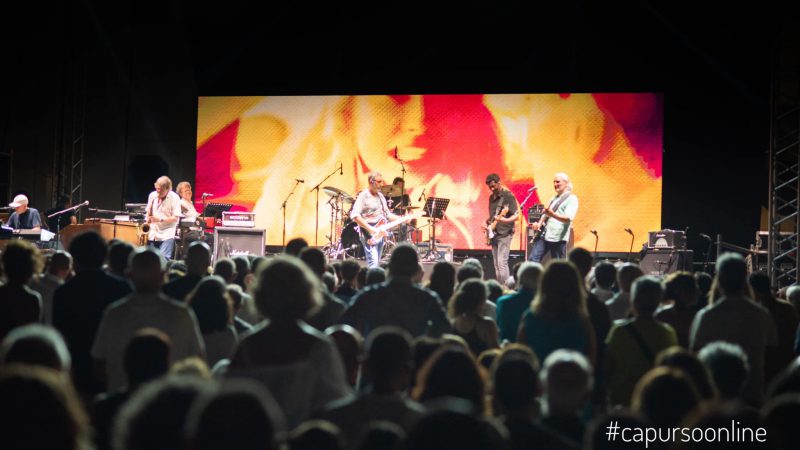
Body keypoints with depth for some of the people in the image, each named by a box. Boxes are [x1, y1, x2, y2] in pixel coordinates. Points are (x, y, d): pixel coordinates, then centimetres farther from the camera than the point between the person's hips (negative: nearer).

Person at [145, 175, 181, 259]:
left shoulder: (174, 198, -9)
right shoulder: (152, 195, 4)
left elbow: (175, 218, -12)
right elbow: (148, 213, 15)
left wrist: (160, 219, -22)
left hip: (167, 234, -5)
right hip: (153, 234, 5)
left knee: (164, 259, -18)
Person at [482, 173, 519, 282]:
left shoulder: (508, 196, -9)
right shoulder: (491, 197, 15)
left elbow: (516, 215, -14)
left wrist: (505, 220, -32)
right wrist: (487, 223, 7)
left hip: (504, 233, -8)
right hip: (493, 234, 8)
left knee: (502, 262, -15)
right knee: (496, 264, 8)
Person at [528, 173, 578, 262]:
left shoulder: (571, 199, -4)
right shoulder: (554, 198, 22)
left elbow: (569, 218, -18)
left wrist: (553, 215, -34)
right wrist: (539, 223, 5)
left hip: (558, 237, -8)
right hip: (543, 234, 8)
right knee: (533, 260, -2)